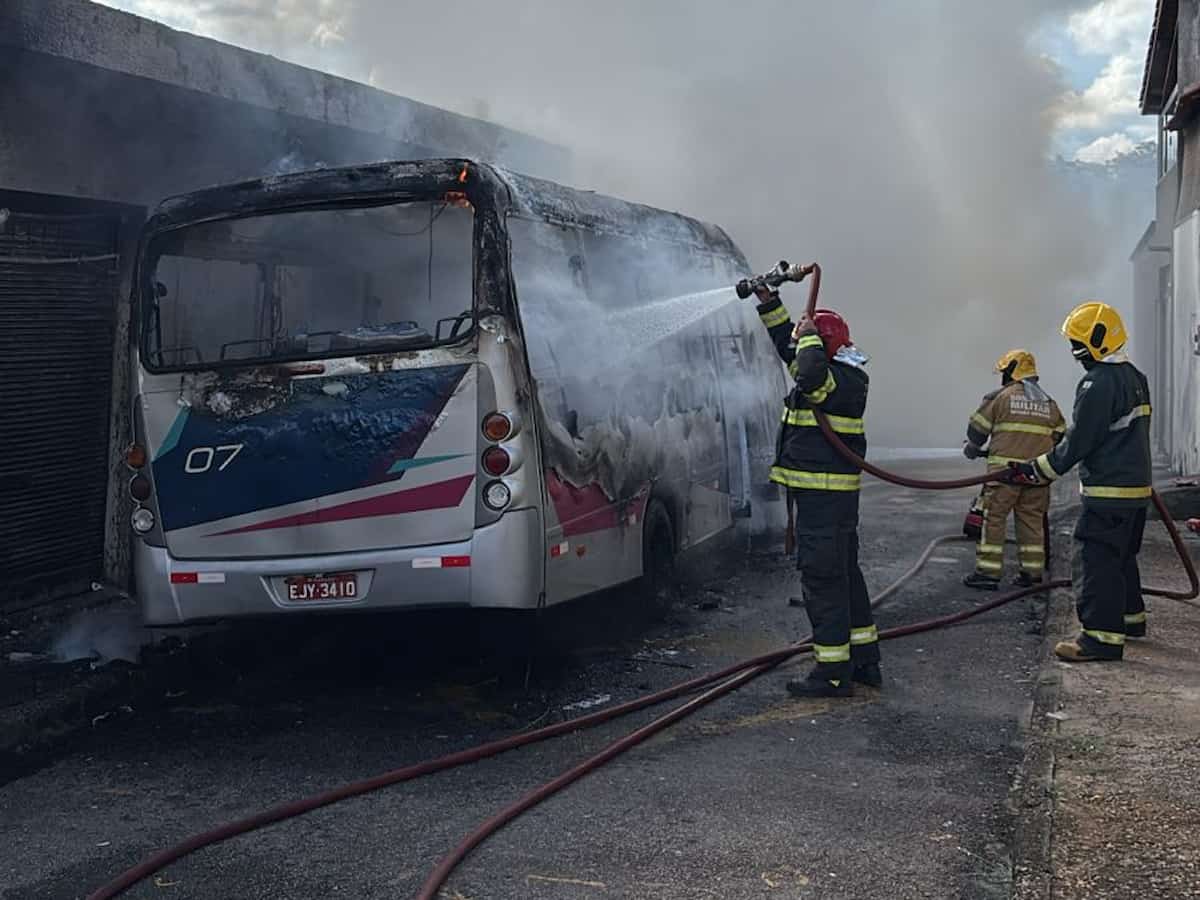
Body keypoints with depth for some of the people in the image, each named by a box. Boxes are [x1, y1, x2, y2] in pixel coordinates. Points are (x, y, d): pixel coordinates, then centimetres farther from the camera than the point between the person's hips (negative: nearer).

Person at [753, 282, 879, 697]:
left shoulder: (838, 380, -16)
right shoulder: (841, 377, 15)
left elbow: (810, 372, -40)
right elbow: (787, 344, 27)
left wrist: (810, 336, -20)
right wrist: (768, 300, 27)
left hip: (821, 495, -11)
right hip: (835, 492, 11)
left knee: (822, 577, -7)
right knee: (845, 573, 17)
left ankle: (834, 671, -3)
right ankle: (864, 660, 26)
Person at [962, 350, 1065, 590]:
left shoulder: (1000, 396, -1)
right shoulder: (1049, 402, 15)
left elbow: (978, 429, 3)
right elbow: (1059, 435, 19)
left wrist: (971, 450, 22)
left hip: (1005, 469, -5)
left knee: (994, 518, -1)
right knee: (1032, 520, 11)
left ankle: (988, 572, -3)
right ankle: (1032, 572, 13)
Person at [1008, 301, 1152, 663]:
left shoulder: (1099, 383, -18)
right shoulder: (1135, 378, 13)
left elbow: (1078, 442, -18)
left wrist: (1036, 470, -9)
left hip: (1107, 491, -10)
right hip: (1136, 486, 10)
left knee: (1095, 561, -8)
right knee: (1122, 556, 23)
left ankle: (1102, 636, -9)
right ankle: (1130, 617, 35)